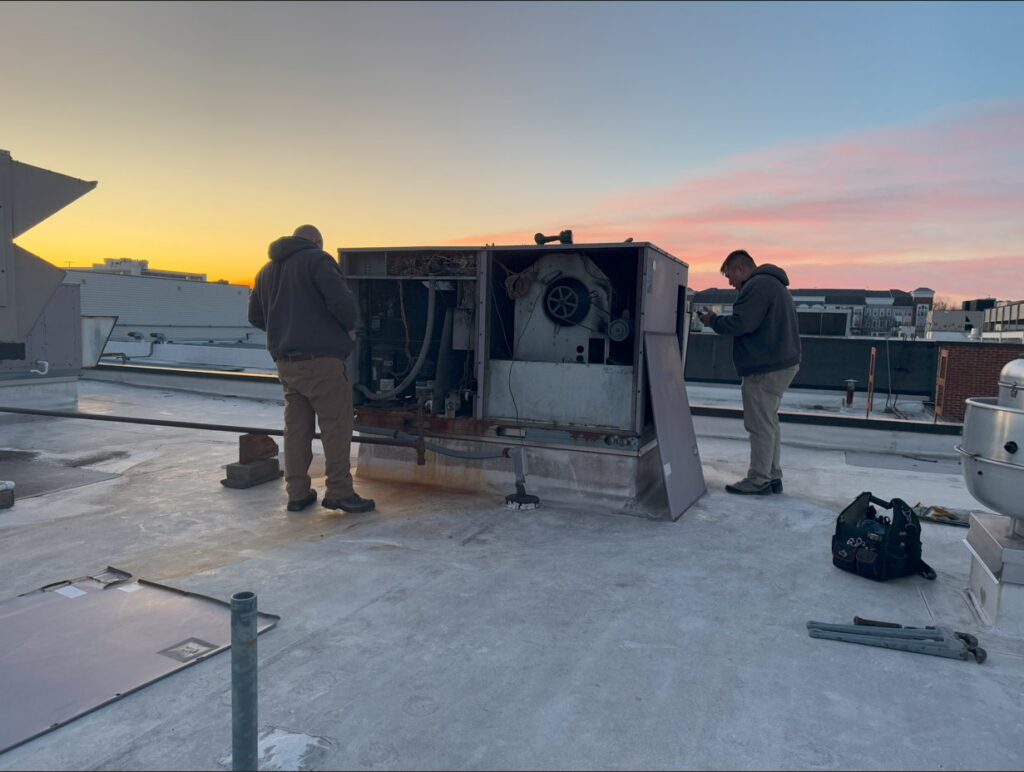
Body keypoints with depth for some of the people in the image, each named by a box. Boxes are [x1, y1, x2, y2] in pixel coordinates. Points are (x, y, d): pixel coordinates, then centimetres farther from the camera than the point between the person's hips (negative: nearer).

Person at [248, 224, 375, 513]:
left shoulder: (267, 270, 19)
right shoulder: (317, 259, -4)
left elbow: (255, 316, 23)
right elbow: (340, 300, -17)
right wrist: (350, 326, 0)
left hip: (286, 361, 7)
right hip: (321, 358, -7)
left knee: (296, 426, 10)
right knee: (335, 424, -2)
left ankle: (297, 493, 13)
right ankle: (339, 492, -2)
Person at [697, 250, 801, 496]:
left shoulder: (757, 286, -14)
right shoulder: (773, 284, 21)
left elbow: (740, 324, -22)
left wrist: (713, 321, -6)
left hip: (766, 369, -11)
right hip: (782, 363, 11)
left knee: (761, 425, -4)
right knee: (769, 422, 15)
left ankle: (759, 480, 2)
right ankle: (772, 476, 21)